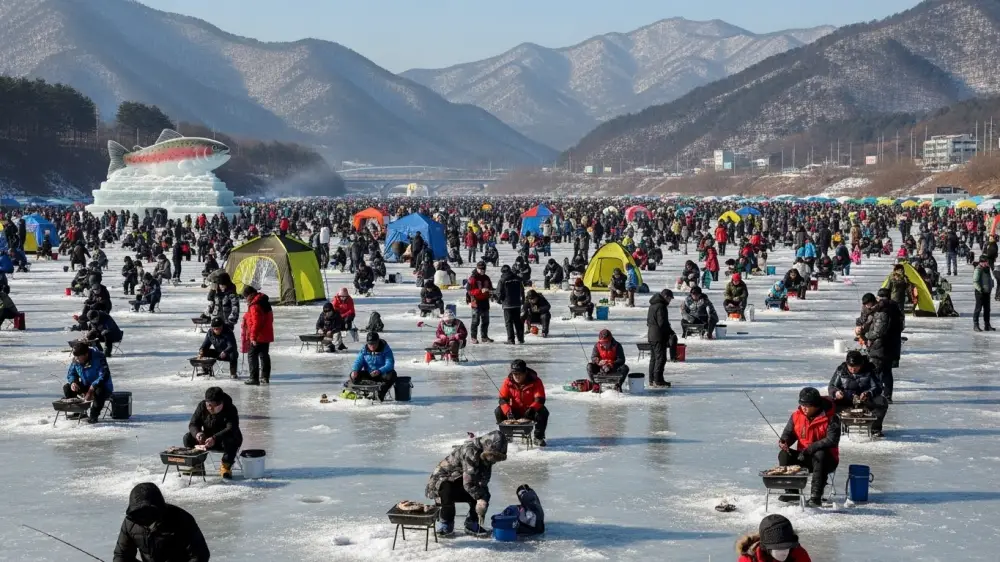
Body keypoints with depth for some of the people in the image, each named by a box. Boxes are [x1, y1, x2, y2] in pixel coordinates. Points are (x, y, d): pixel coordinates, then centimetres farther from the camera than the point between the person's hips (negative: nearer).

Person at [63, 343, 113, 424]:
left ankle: (93, 415, -18)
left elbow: (104, 375, -32)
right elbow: (71, 374, 7)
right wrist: (73, 382, -18)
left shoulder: (98, 358, -26)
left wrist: (91, 389, -39)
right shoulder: (76, 360, -8)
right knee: (67, 388, -9)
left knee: (99, 391, -40)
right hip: (86, 386, 6)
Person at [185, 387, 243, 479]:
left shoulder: (230, 409, -22)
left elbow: (231, 429, -34)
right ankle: (197, 466, -8)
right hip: (208, 439, 4)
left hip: (225, 441, -4)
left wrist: (215, 438, -50)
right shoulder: (202, 406, -8)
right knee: (188, 438, -17)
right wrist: (197, 433, -33)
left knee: (232, 440, -39)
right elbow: (193, 424, -7)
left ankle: (225, 467, -21)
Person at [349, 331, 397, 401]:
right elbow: (358, 361, 0)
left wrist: (379, 371, -40)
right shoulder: (364, 350, 1)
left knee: (392, 375, -34)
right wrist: (354, 370, -24)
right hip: (368, 375, 3)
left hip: (382, 374, -3)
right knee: (354, 376, -21)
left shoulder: (385, 349, -12)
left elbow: (390, 364, -22)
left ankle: (380, 394, -26)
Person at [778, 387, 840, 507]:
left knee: (820, 454, -37)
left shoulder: (830, 418, -16)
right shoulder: (797, 415, -1)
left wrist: (810, 449, -32)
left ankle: (816, 496, -40)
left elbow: (832, 440, -25)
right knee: (784, 455, -18)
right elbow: (789, 432, 9)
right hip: (803, 457, 5)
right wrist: (784, 441, -17)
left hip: (827, 460, -5)